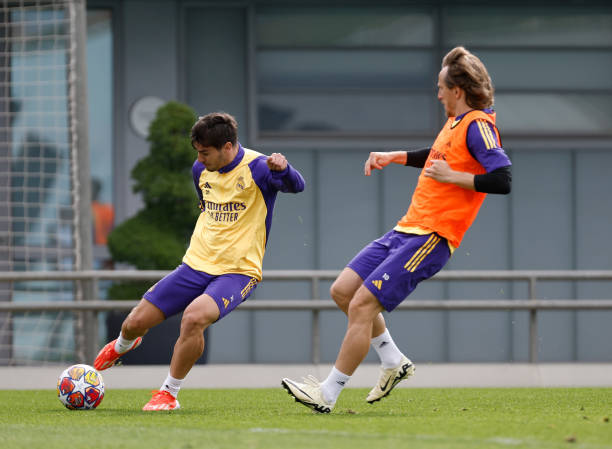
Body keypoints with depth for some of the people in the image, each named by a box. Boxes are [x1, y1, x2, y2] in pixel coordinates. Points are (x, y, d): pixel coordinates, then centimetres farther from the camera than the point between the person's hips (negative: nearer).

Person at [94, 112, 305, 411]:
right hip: (196, 264, 6)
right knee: (136, 321, 3)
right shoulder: (201, 170, 6)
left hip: (237, 271, -6)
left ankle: (169, 393, -13)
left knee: (194, 317, -34)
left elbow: (296, 186, -31)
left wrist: (283, 170, -51)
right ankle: (123, 345, 43)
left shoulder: (256, 168, -15)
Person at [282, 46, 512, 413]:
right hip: (407, 229, 10)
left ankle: (328, 395, -7)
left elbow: (503, 180, -25)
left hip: (430, 239, -10)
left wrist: (452, 176, -20)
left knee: (362, 304, -14)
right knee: (343, 290, 8)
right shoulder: (456, 122, 16)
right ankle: (394, 362, 19)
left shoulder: (478, 126, -13)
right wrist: (394, 157, 30)